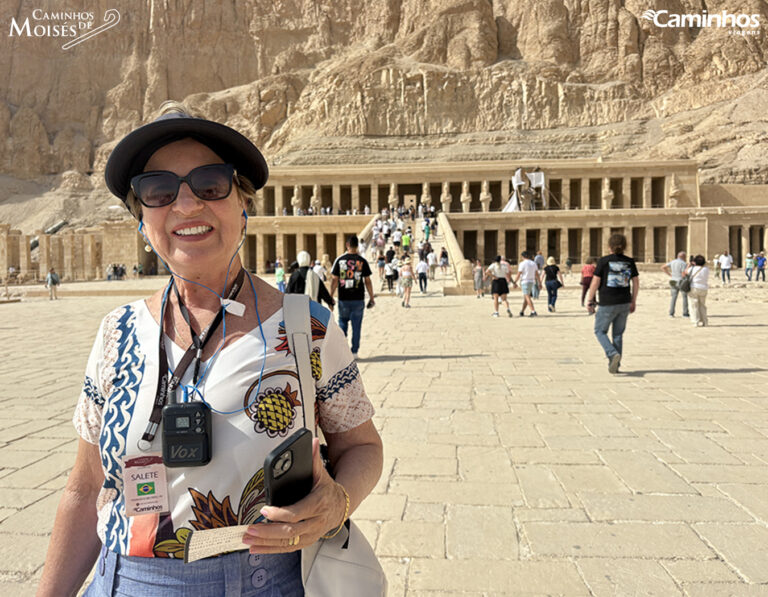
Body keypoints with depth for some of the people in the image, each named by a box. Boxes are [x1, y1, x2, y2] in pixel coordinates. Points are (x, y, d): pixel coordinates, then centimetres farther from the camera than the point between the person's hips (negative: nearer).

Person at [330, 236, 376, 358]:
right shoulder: (362, 261, -2)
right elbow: (367, 281, -1)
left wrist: (331, 296, 7)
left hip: (343, 299, 1)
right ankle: (354, 353, 9)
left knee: (342, 323, 15)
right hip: (358, 299, -1)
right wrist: (372, 297, 6)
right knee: (356, 325, 7)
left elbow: (334, 280, -1)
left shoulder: (340, 260, -1)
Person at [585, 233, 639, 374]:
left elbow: (595, 282, -9)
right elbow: (636, 283, 7)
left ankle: (613, 354, -13)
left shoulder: (604, 261, -8)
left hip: (607, 304, -4)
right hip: (625, 303, 4)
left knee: (600, 331, 10)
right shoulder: (630, 262, 4)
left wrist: (590, 301, 0)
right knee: (618, 334, 14)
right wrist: (633, 301, 17)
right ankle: (615, 365, 17)